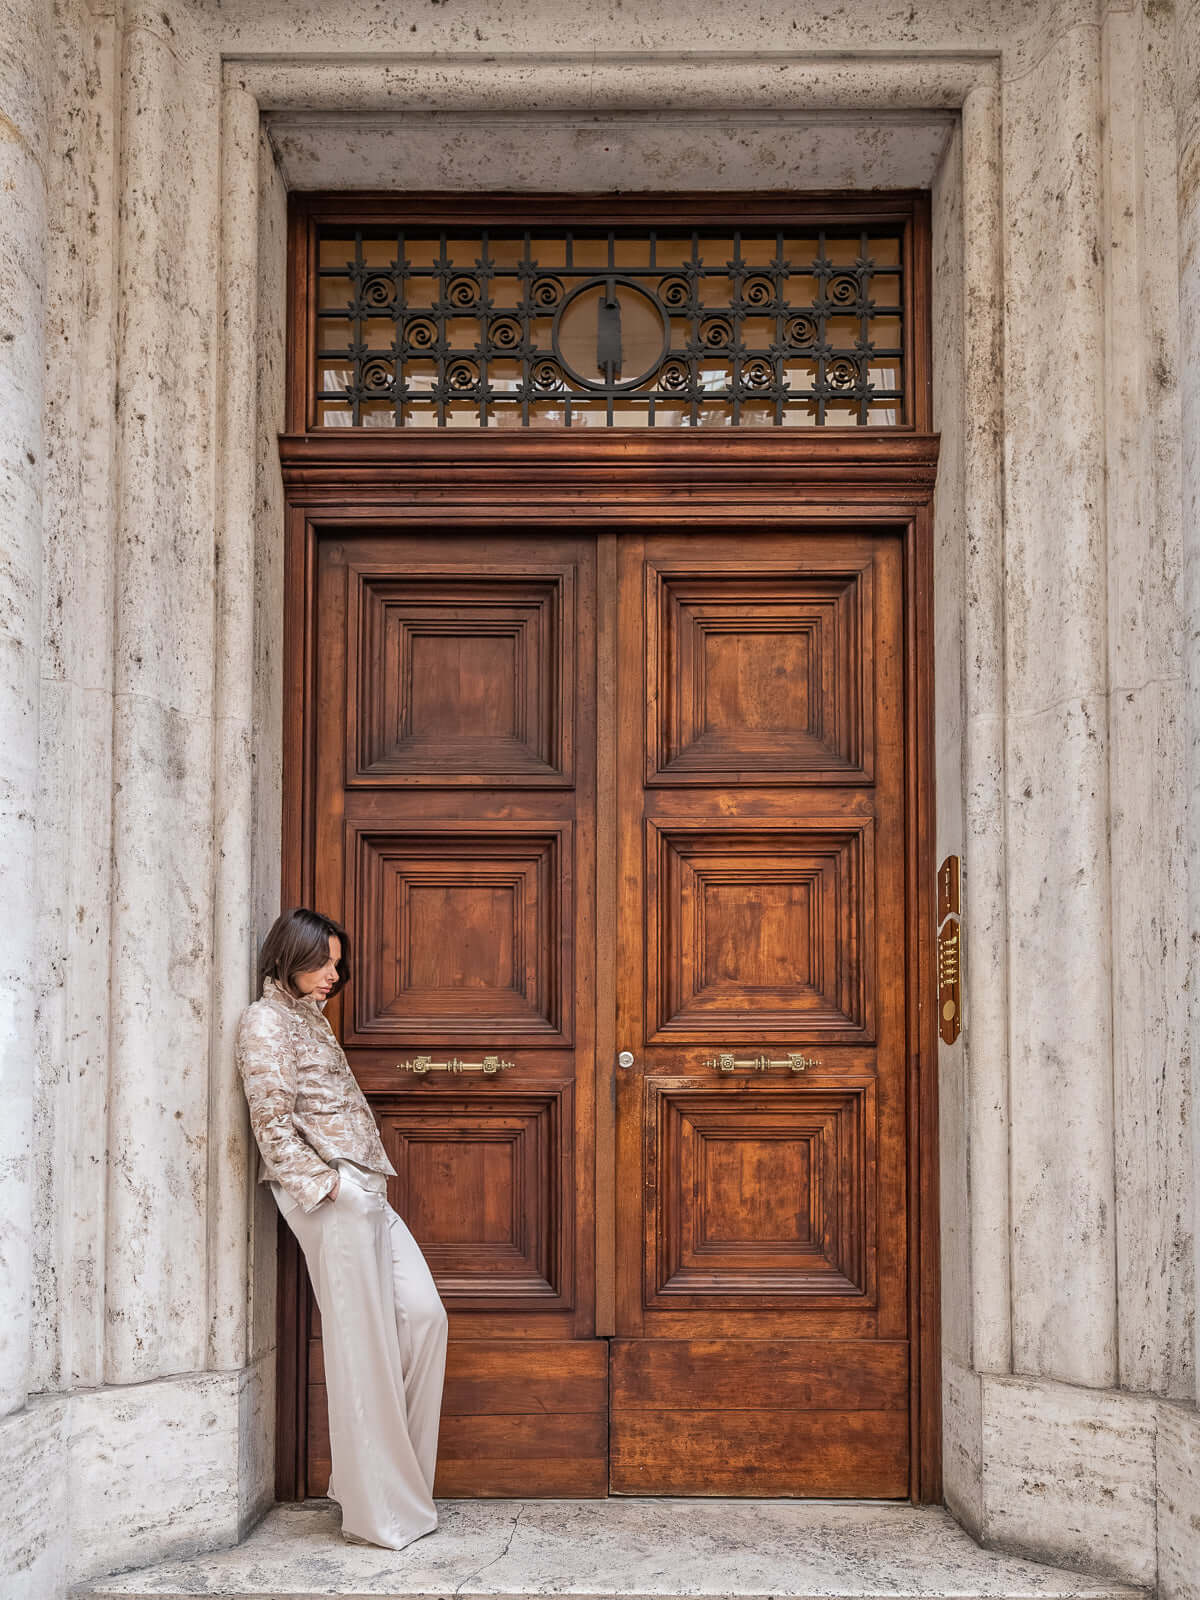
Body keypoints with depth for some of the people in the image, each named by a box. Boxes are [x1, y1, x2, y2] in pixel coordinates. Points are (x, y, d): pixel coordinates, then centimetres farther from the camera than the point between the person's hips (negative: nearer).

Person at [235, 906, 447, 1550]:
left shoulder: (310, 1017, 22)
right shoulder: (265, 1021, -5)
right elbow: (274, 1122, -12)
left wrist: (358, 1184, 15)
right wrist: (324, 1185, -17)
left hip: (364, 1191, 9)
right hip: (332, 1195, -9)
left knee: (422, 1314, 5)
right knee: (362, 1341, -5)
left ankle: (390, 1474, 15)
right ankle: (376, 1511, 3)